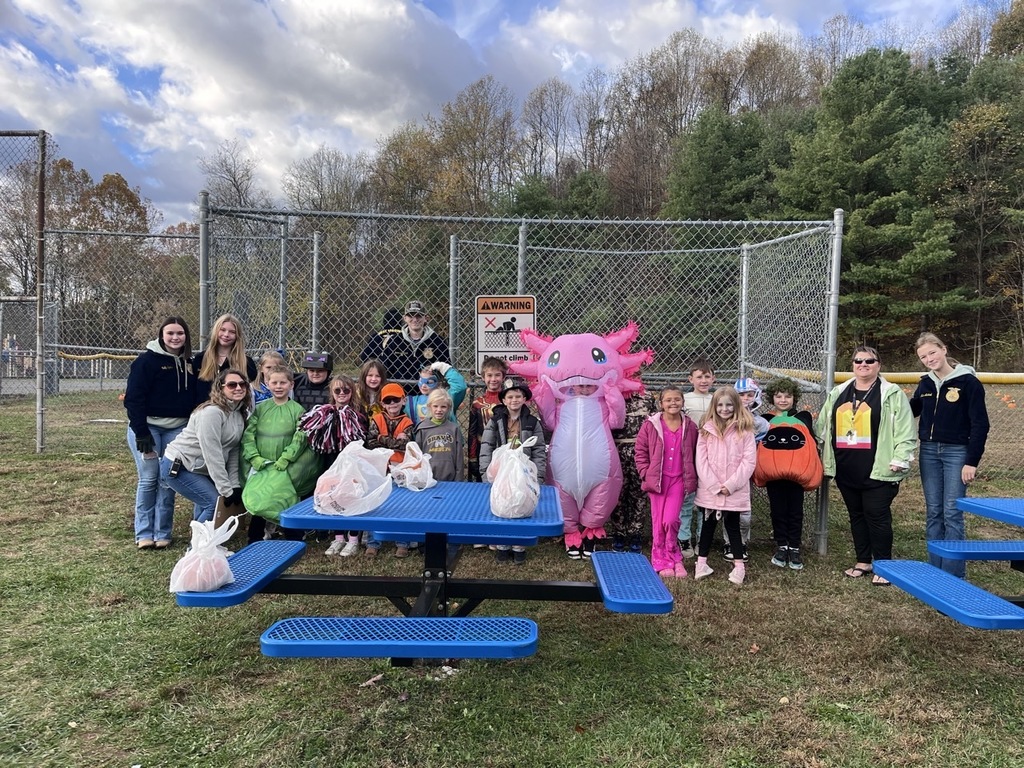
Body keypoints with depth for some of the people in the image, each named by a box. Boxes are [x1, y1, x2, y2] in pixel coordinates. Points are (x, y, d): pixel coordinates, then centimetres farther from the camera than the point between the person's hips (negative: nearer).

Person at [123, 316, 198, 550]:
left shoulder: (189, 364, 11)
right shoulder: (147, 360, -8)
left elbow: (194, 399, 15)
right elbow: (133, 399, -12)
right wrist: (142, 434, -18)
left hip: (177, 429, 5)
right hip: (147, 427, -4)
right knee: (148, 479, -2)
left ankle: (162, 533, 12)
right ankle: (144, 534, 9)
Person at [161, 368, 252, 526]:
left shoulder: (240, 414, 3)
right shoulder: (211, 412, -23)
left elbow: (234, 452, 2)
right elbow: (212, 455, -25)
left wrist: (235, 485, -5)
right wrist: (226, 491, -23)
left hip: (201, 469, 9)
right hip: (177, 467, -9)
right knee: (216, 502, -15)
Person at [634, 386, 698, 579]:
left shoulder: (690, 426, 1)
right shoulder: (651, 425, -4)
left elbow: (694, 454, 8)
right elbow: (640, 451, 2)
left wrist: (692, 477, 2)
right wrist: (645, 474, -5)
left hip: (679, 480, 0)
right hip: (657, 479, 0)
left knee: (670, 520, -9)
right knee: (658, 522, 6)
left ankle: (672, 558, 14)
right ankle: (661, 561, 20)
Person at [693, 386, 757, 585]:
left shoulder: (745, 430, -2)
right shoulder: (706, 429, 3)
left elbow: (749, 461, -7)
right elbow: (701, 460, -3)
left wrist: (730, 485, -13)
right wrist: (715, 486, -12)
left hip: (734, 491, -2)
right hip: (709, 490, 2)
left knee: (732, 526, 7)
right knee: (708, 525, 12)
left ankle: (739, 566, 16)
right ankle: (701, 563, 20)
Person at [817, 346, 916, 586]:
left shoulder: (892, 394, -3)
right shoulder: (838, 394, 12)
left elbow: (905, 432, -8)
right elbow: (822, 427, 18)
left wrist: (899, 461, -13)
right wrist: (823, 458, 16)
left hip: (877, 471, -5)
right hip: (846, 470, 5)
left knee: (877, 516, -2)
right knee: (856, 515, 14)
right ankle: (863, 561, 26)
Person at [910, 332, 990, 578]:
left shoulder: (968, 382, -8)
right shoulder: (925, 383, 7)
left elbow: (980, 425, -9)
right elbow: (911, 410, 22)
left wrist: (972, 462, -12)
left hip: (957, 453, -5)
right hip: (929, 452, 5)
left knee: (952, 514, -4)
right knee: (933, 513, 8)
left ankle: (954, 574, 5)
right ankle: (935, 569, 17)